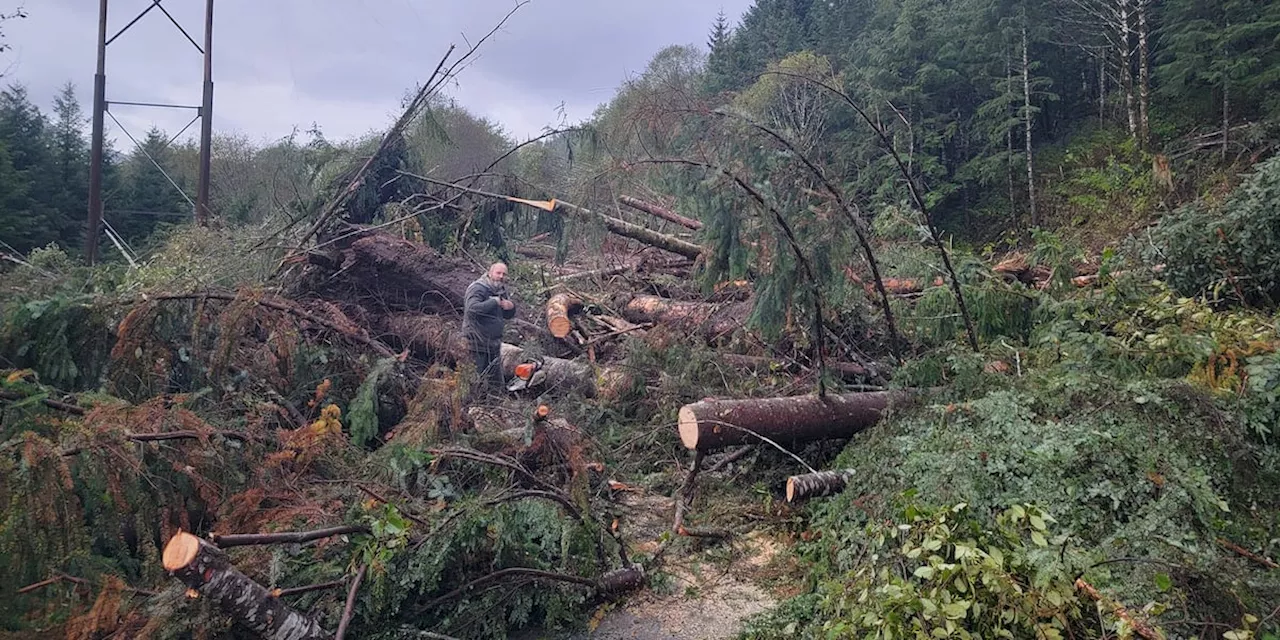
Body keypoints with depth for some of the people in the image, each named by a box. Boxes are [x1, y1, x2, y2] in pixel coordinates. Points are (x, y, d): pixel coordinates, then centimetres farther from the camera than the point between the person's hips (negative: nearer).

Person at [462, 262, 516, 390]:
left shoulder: (501, 290, 13)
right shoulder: (478, 288, -14)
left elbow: (508, 316, 20)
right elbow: (472, 308, -32)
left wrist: (511, 306, -2)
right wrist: (495, 301, -28)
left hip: (494, 343, 8)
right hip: (478, 344, -8)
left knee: (498, 384, 14)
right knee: (478, 381, -7)